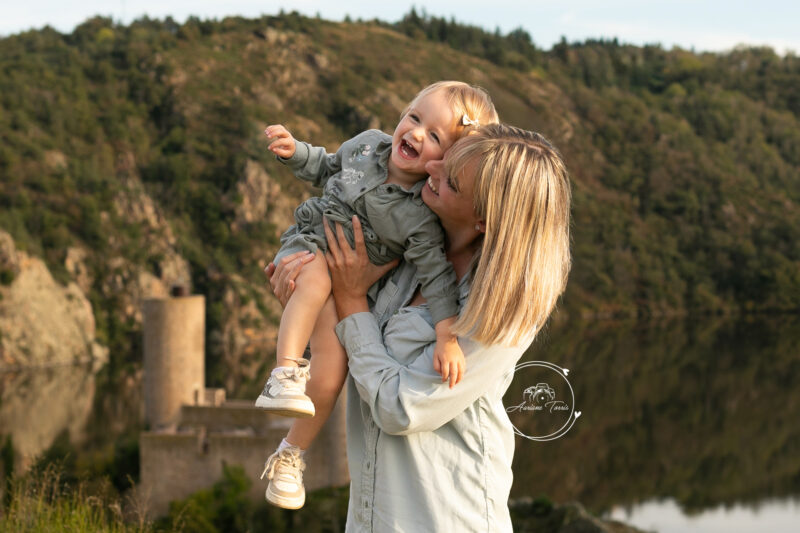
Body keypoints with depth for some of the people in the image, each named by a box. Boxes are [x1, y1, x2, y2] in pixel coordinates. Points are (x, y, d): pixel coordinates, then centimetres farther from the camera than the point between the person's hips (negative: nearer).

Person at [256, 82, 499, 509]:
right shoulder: (367, 144, -8)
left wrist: (447, 337, -35)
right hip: (306, 250, 2)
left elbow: (436, 274, -24)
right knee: (318, 279, -35)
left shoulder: (421, 217, -21)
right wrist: (296, 152, -5)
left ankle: (291, 453, 6)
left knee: (332, 370, -14)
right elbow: (328, 170, 12)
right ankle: (286, 374, -38)